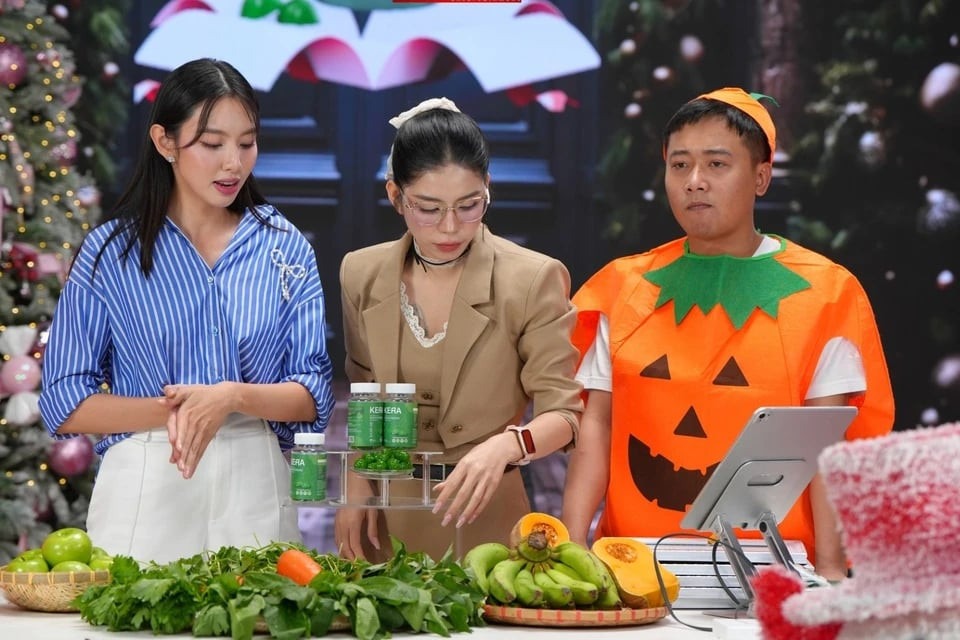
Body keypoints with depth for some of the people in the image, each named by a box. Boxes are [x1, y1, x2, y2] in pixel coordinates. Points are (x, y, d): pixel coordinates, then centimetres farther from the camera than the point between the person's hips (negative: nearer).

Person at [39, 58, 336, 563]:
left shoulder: (285, 250, 6)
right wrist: (169, 410, -16)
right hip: (144, 487, -1)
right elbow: (64, 405, -1)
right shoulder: (109, 252, 2)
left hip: (254, 488, 1)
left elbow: (314, 395, 2)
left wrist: (233, 397, -17)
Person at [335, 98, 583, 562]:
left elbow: (562, 411, -10)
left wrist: (505, 446, -30)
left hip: (484, 515, -3)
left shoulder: (534, 280, -9)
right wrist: (356, 486, 1)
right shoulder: (361, 275, 3)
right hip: (387, 518, 3)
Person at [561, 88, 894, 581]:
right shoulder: (624, 289, 11)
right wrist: (572, 547, -6)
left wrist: (830, 568, -11)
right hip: (637, 560, 2)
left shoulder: (822, 294, 5)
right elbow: (596, 424, 6)